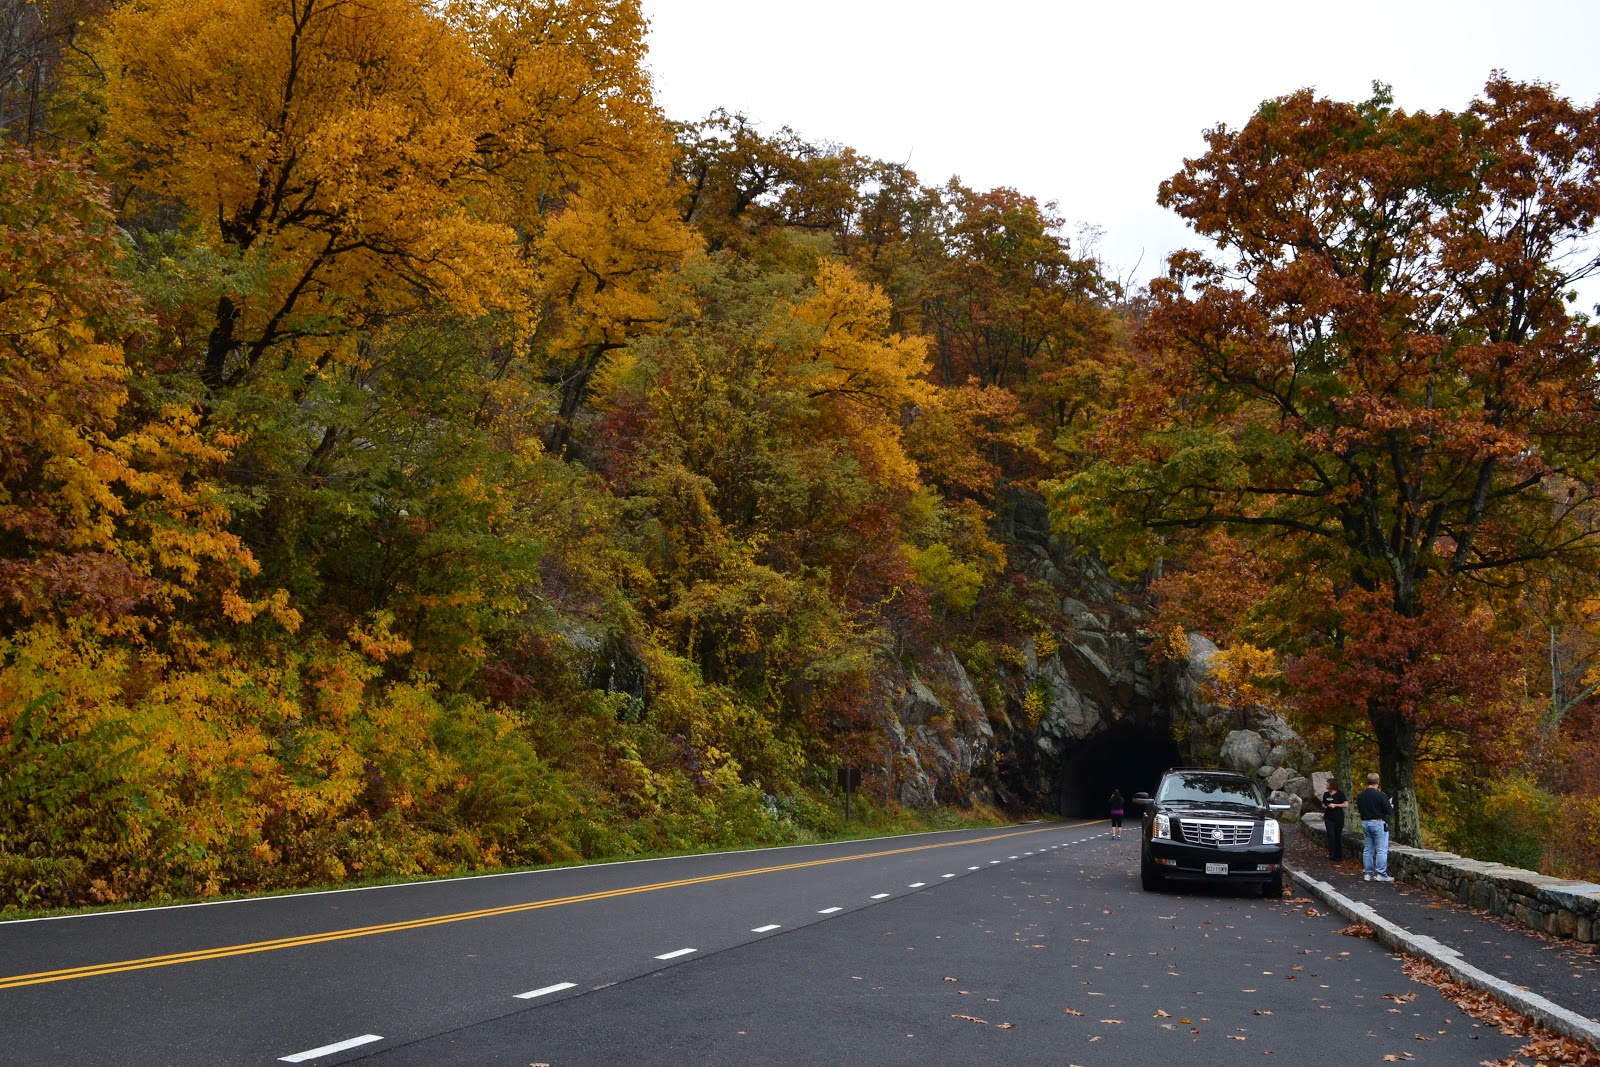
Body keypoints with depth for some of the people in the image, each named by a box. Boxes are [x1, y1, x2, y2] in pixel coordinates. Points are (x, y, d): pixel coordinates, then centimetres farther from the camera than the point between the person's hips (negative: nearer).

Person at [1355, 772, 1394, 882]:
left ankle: (1367, 873, 12)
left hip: (1365, 823, 6)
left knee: (1368, 849, 11)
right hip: (1378, 823, -6)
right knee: (1381, 849, -2)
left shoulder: (1360, 795, 5)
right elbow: (1389, 810, -13)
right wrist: (1392, 807, 9)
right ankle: (1381, 874, -5)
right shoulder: (1380, 795, -15)